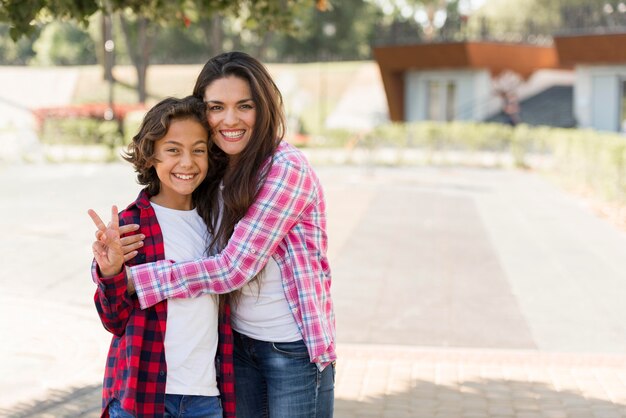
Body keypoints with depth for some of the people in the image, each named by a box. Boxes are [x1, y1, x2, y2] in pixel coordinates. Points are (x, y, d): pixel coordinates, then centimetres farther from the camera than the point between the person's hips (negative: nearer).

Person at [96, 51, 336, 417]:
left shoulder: (287, 169, -19)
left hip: (295, 349, -6)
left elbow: (233, 268, -23)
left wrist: (131, 277, -23)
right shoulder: (214, 173, 4)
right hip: (240, 342, 6)